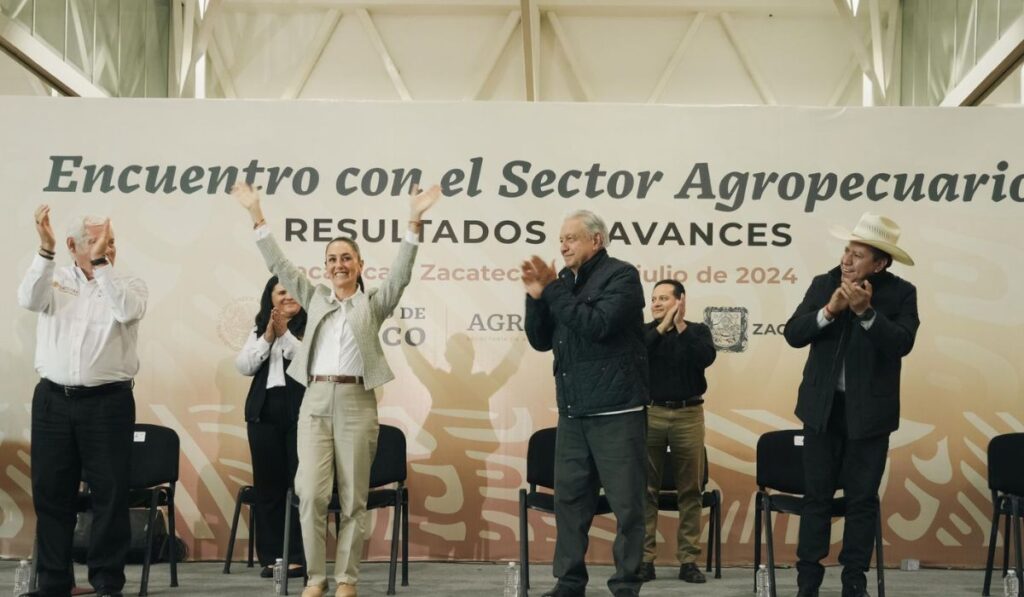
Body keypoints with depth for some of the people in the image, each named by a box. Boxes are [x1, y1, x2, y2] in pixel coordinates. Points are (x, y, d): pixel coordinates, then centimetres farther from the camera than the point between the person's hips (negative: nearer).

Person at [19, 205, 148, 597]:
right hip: (53, 400, 2)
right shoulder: (56, 279, 9)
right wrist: (45, 249, -22)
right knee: (50, 492, 7)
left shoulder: (130, 284, 4)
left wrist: (100, 264, -22)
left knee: (110, 492, 0)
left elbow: (127, 311, -18)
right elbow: (29, 299, -11)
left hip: (107, 402, -2)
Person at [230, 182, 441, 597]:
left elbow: (400, 273, -6)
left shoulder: (375, 303, 8)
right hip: (315, 401, 2)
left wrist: (414, 223, -18)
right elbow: (278, 265, 10)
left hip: (356, 403, -2)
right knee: (311, 494, -5)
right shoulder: (314, 298, 15)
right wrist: (256, 216, 2)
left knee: (353, 497, 2)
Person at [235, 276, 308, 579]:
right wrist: (267, 337, -8)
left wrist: (284, 334, -19)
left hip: (301, 412, -4)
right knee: (267, 484, 5)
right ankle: (270, 556, 11)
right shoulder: (259, 330, 14)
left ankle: (297, 557, 1)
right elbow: (243, 366, 3)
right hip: (264, 412, 4)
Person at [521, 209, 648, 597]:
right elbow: (540, 340, 12)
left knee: (626, 502, -2)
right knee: (569, 498, 8)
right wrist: (536, 296, -2)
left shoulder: (621, 275, -6)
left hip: (616, 411, -6)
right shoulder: (564, 281, 12)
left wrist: (553, 289, -15)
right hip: (572, 411, 6)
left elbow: (597, 325, -20)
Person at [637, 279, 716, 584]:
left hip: (688, 415, 0)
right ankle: (644, 558, 4)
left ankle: (689, 560, 8)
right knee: (645, 489, 0)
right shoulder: (644, 331, 9)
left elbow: (706, 358, -12)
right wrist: (663, 327, -12)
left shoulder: (698, 330, 7)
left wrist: (681, 327, -12)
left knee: (691, 490, 2)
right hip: (650, 414, 0)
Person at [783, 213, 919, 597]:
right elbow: (793, 334, -7)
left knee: (862, 499, 6)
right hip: (823, 407, 2)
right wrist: (829, 310, -22)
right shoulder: (823, 284, 0)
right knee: (817, 495, 6)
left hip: (869, 411, -2)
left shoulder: (901, 293, -6)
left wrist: (866, 311, -31)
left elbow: (901, 344, -19)